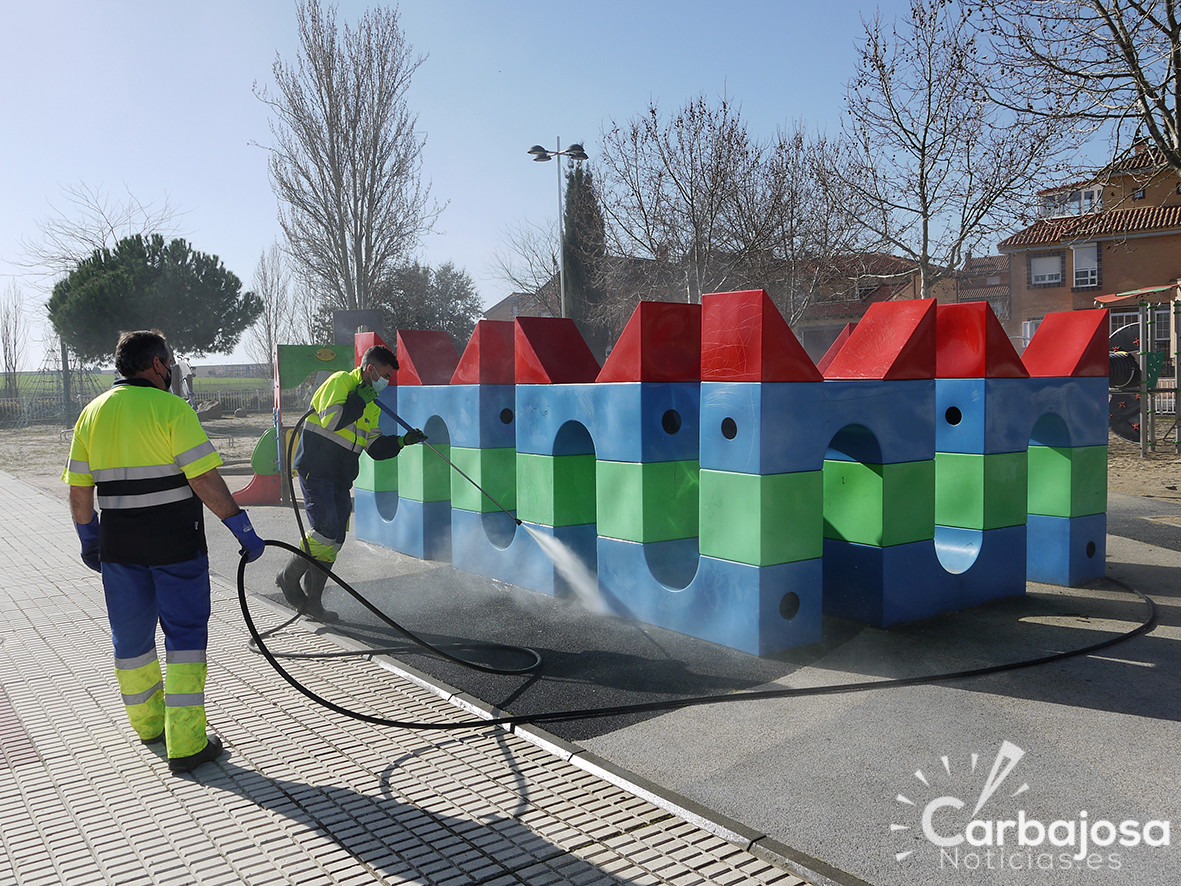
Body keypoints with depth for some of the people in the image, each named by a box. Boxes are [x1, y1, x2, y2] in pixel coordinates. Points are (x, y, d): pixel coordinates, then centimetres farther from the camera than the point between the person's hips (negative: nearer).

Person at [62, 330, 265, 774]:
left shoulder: (92, 412, 7)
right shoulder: (170, 408, -10)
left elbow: (78, 490, 10)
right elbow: (205, 478, -18)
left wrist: (88, 538, 23)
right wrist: (241, 526, -13)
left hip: (117, 543, 6)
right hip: (175, 541, -6)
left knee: (131, 636, 18)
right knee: (185, 636, 2)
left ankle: (148, 723, 35)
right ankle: (186, 745, 2)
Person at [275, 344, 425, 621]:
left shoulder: (372, 405, 18)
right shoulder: (339, 381, -7)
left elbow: (375, 447, 14)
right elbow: (331, 420, -23)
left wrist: (401, 441, 1)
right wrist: (360, 399, -17)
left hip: (341, 478, 9)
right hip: (315, 470, -9)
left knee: (335, 540, 7)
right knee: (326, 531, -15)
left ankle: (311, 600, 16)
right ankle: (289, 577, 7)